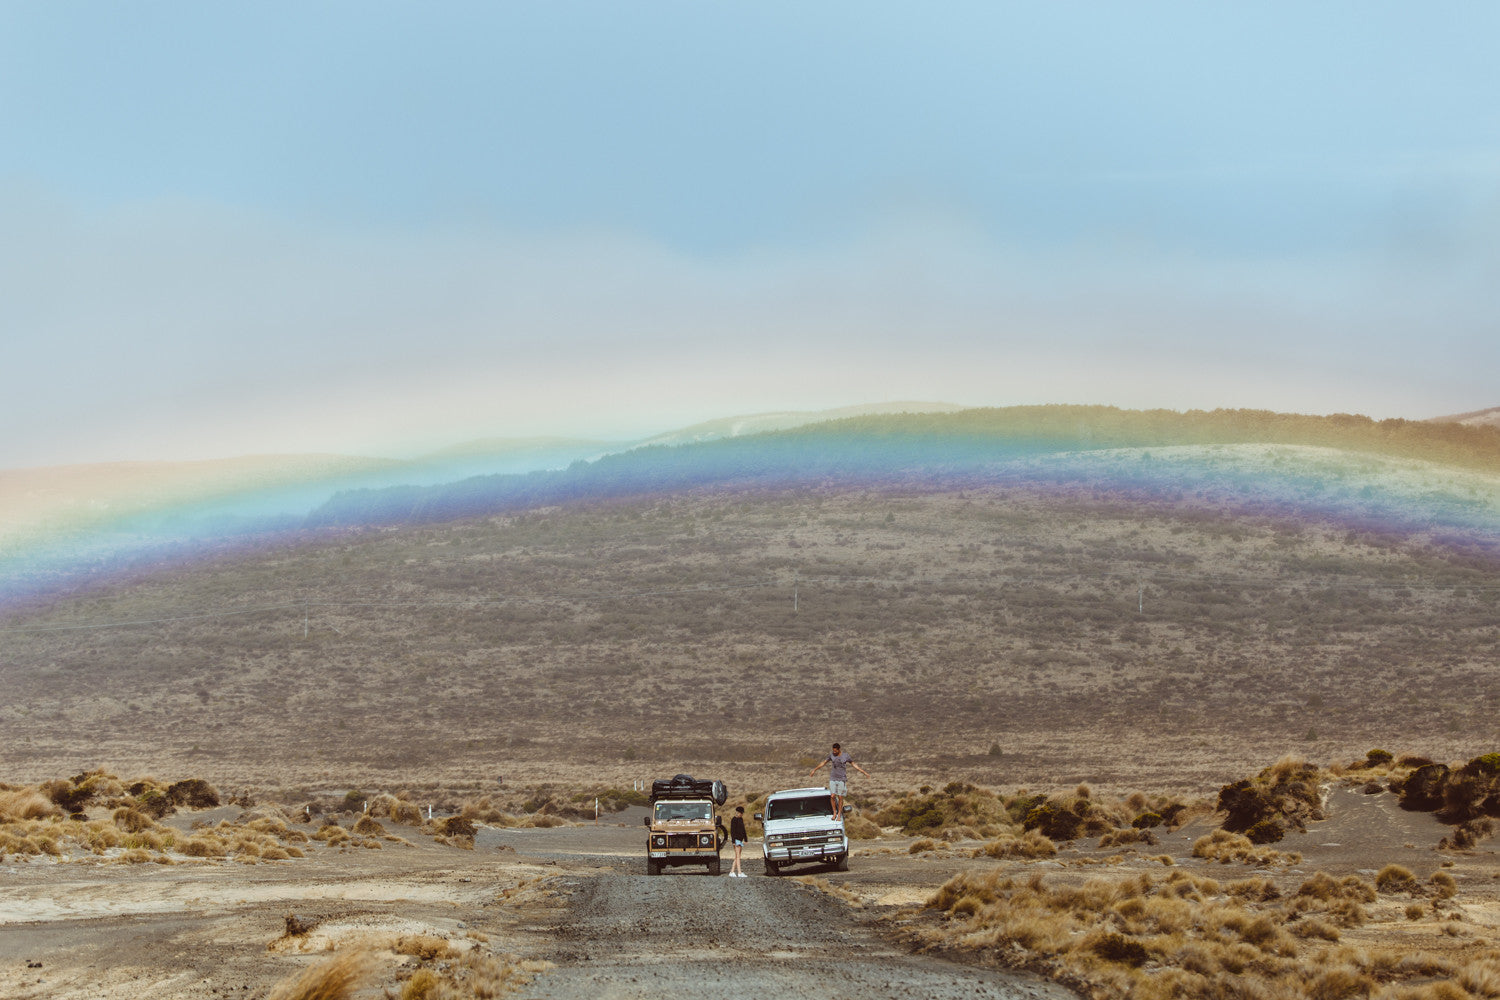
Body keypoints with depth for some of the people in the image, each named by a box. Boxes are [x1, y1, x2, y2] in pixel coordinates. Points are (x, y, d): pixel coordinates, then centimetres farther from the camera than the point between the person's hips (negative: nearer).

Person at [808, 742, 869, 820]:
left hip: (842, 779, -2)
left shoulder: (846, 756, -8)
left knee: (840, 797, 1)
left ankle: (839, 814, 16)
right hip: (833, 779, 2)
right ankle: (834, 812, 14)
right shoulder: (831, 755, -1)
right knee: (832, 796, -6)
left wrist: (864, 772, 4)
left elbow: (854, 765, 3)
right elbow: (823, 763, 12)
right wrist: (814, 770, 18)